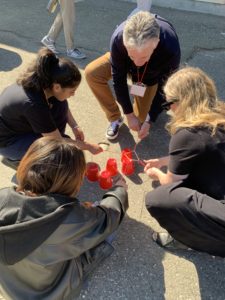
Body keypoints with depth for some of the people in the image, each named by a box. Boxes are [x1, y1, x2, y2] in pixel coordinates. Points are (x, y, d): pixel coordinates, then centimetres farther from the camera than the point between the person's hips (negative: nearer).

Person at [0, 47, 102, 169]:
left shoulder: (42, 82, -18)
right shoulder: (34, 105, -38)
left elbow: (63, 106, 5)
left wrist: (74, 126, -7)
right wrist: (88, 146, -13)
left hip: (21, 122, 7)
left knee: (59, 104, -10)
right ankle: (17, 158, 1)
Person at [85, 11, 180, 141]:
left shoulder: (171, 48, -42)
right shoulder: (118, 38, -39)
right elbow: (118, 78, -26)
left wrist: (149, 120, -23)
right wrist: (129, 114, -22)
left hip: (152, 74, -1)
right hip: (125, 64, 2)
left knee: (142, 116, -6)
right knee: (91, 73, -22)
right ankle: (115, 118, -5)